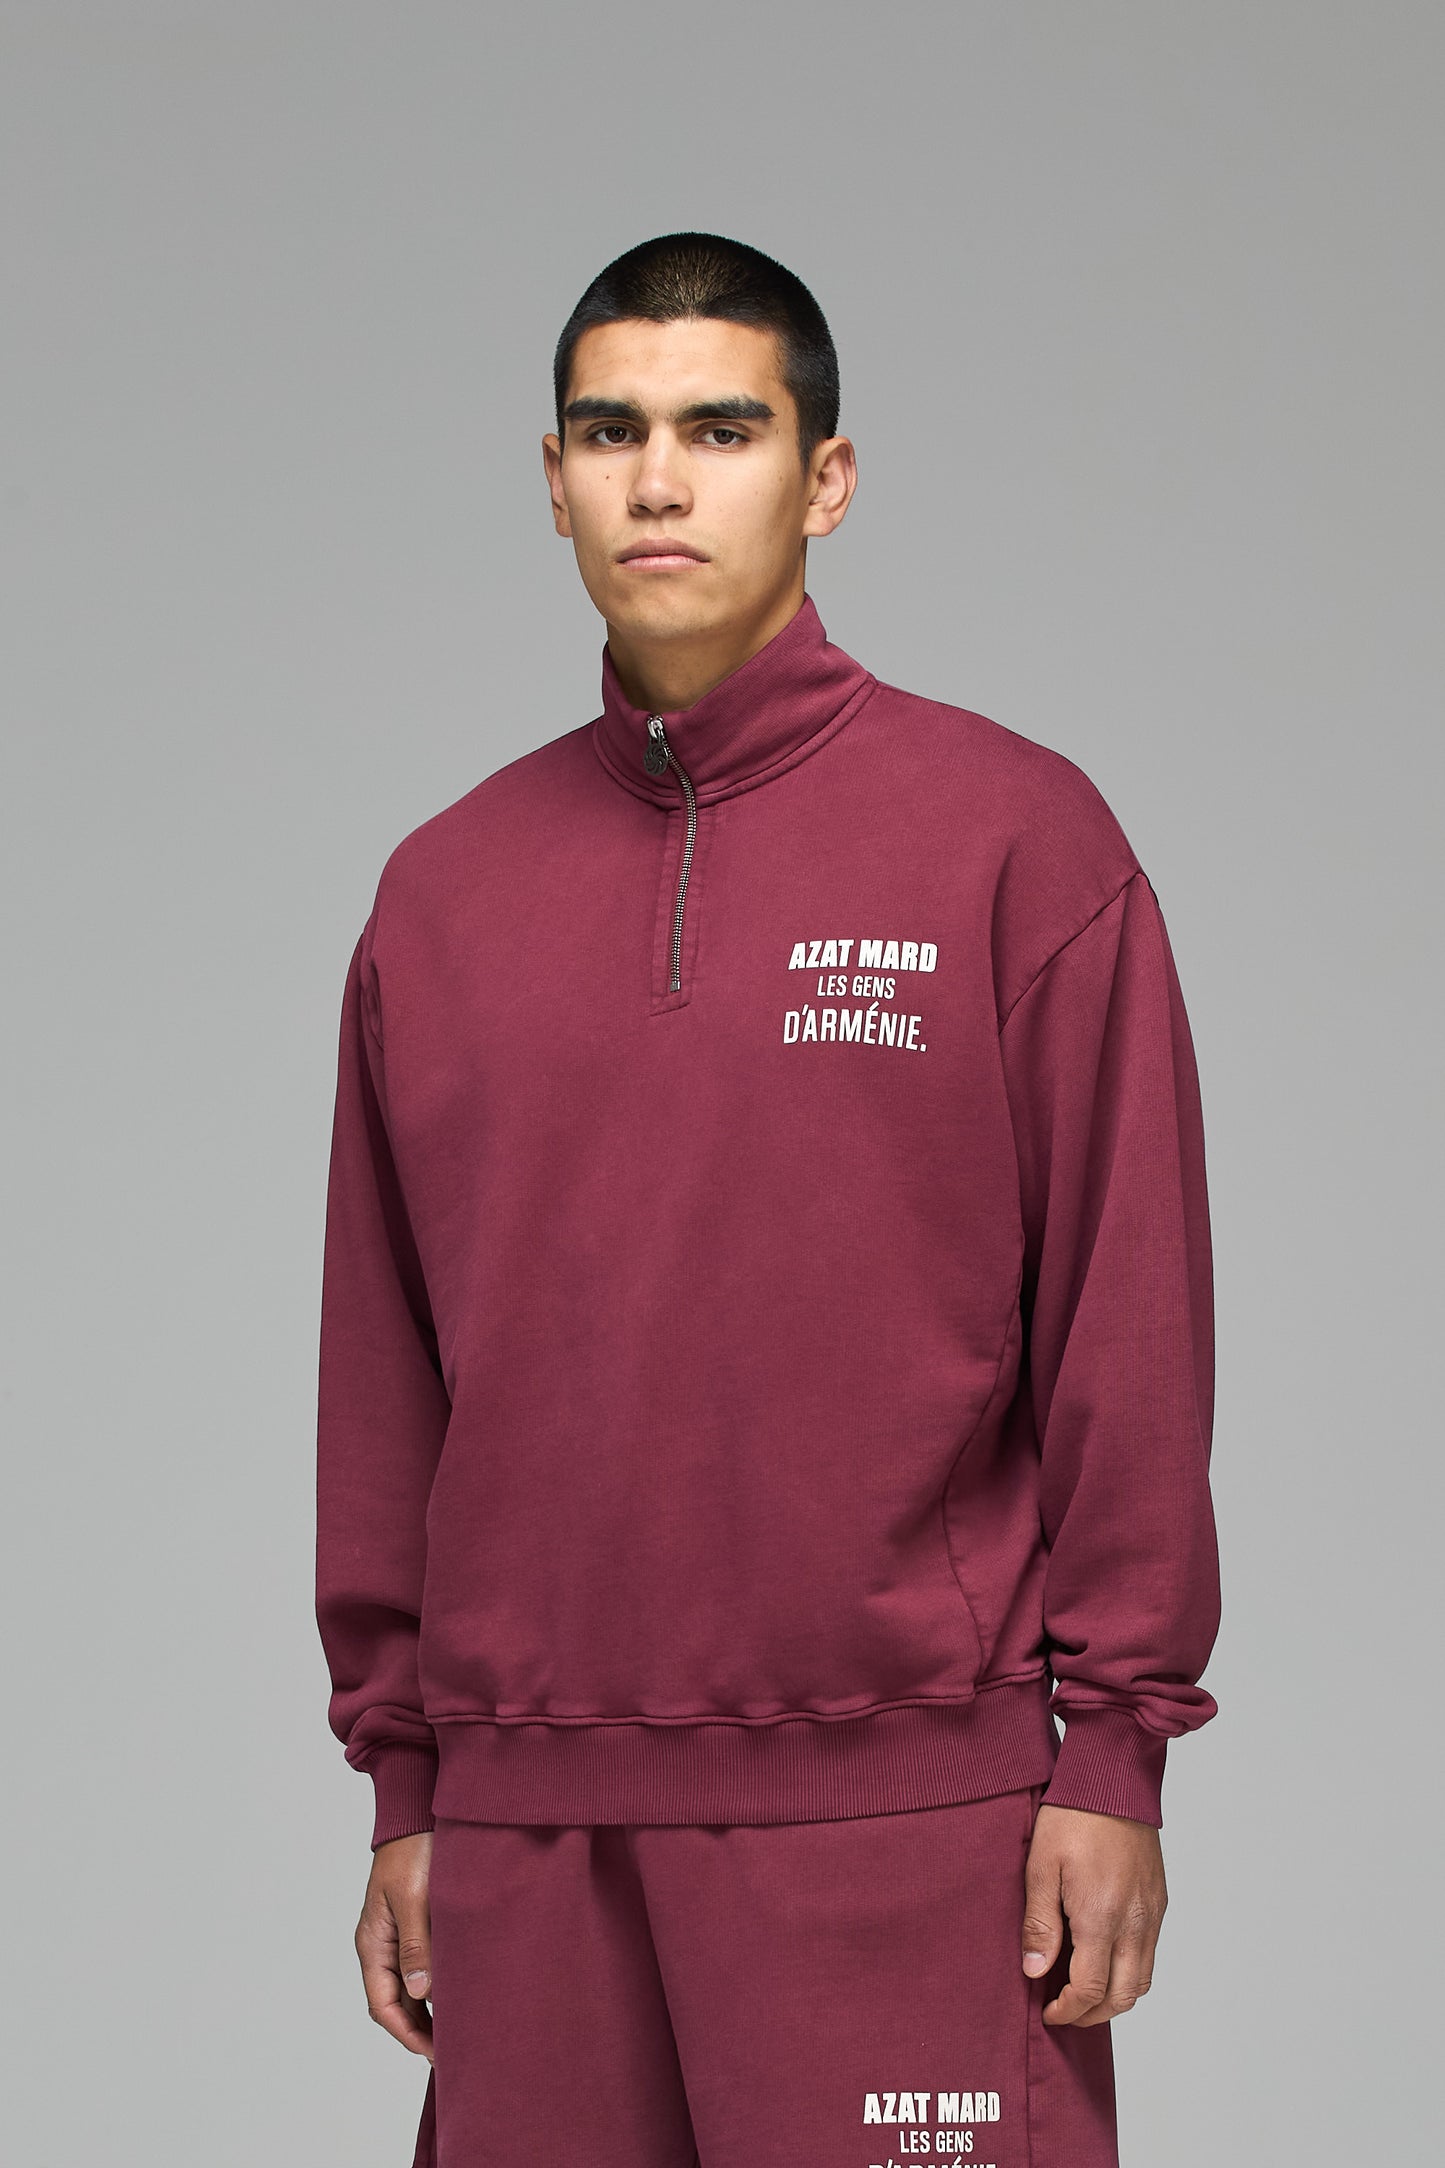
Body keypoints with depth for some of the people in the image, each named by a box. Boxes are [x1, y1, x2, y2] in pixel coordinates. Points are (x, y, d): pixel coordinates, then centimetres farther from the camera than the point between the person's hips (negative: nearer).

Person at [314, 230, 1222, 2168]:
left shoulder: (1016, 835, 0)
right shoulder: (445, 892, 11)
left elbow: (1128, 1324, -2)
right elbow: (384, 1374, 14)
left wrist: (1114, 1751, -6)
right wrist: (404, 1779, 12)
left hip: (908, 1804, -3)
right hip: (530, 1826, 3)